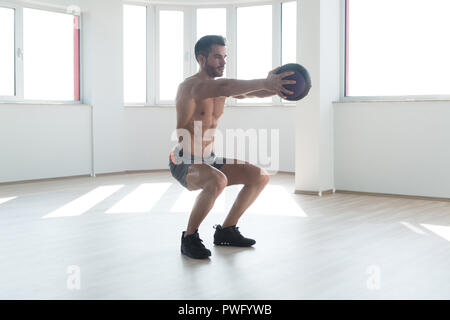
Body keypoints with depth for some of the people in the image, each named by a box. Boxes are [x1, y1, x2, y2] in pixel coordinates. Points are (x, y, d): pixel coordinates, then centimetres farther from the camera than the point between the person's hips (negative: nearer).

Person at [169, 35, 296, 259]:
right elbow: (225, 87, -38)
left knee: (260, 177, 3)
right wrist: (264, 83, -47)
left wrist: (275, 88, -27)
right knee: (218, 181, -38)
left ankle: (226, 231, 13)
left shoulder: (220, 86, 8)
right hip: (183, 163, -8)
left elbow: (250, 91, -6)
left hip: (208, 160, 8)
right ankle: (189, 237, -16)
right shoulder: (189, 86, -18)